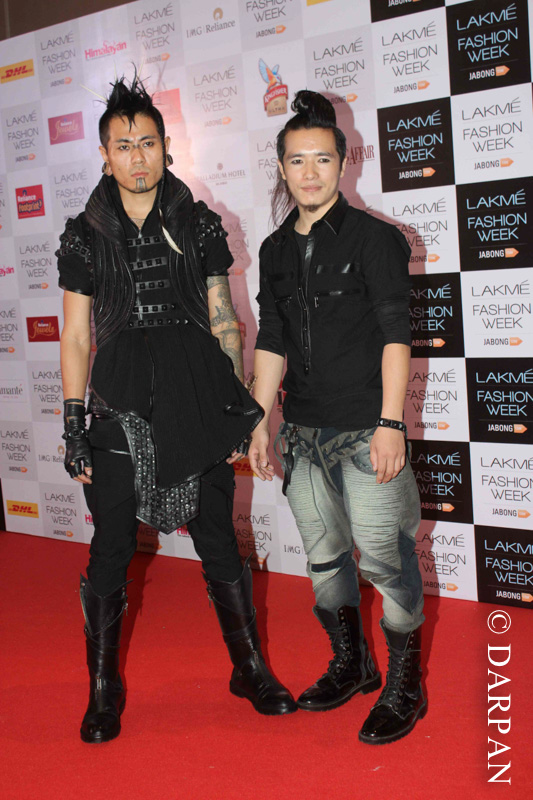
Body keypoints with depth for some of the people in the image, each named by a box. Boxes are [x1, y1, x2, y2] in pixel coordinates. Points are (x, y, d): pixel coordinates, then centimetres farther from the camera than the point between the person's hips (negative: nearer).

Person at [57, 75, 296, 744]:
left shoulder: (199, 224, 7)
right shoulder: (85, 234, 6)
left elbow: (223, 319, 8)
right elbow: (75, 336, 7)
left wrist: (239, 404, 3)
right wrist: (74, 423, 1)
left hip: (195, 393, 0)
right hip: (119, 399, 0)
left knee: (217, 539, 6)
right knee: (111, 547, 4)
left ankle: (251, 670, 24)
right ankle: (103, 689, 21)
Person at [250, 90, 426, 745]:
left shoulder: (374, 238, -4)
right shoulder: (275, 250, 11)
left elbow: (395, 335, -9)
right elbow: (271, 342, 14)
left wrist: (390, 424, -16)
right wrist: (261, 422, 11)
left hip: (364, 430, -5)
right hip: (303, 432, 6)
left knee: (383, 558, -2)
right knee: (324, 555, 14)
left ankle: (404, 686, 17)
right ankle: (351, 665, 33)